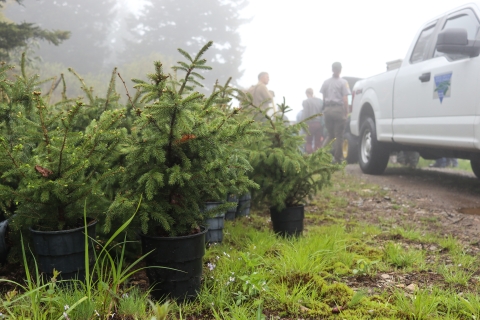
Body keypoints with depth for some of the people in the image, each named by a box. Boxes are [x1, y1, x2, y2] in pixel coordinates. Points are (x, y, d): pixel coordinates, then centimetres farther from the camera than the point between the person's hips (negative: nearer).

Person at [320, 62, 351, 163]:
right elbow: (345, 99, -8)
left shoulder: (326, 82, 9)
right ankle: (337, 158, 4)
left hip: (328, 109, 4)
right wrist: (346, 112, -4)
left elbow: (323, 98, 10)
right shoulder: (343, 82, -4)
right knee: (339, 135, 3)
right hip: (338, 109, -4)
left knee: (330, 135, 14)